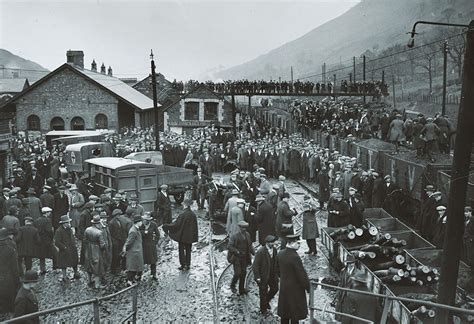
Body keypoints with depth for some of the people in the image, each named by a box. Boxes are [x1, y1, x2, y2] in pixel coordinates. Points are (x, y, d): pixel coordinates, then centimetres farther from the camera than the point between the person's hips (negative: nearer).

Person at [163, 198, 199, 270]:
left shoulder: (182, 214, -20)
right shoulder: (193, 214, -4)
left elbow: (176, 225, -17)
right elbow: (195, 227, 3)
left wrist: (166, 226, -6)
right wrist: (195, 236, 14)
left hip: (182, 236, -5)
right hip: (190, 237, 5)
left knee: (181, 250, 10)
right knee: (188, 251, 15)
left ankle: (183, 265, 13)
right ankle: (188, 265, 20)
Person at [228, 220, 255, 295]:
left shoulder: (247, 235, 6)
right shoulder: (234, 236, -12)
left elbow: (250, 245, 15)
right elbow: (229, 247, -14)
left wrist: (254, 252, -1)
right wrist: (237, 251, -23)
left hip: (244, 258, 5)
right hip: (236, 258, -5)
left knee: (243, 273, 8)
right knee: (238, 273, -9)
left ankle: (241, 289, 21)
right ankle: (232, 286, 18)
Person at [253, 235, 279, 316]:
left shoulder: (274, 250, -3)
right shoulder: (260, 252, -24)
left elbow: (276, 262, 8)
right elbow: (255, 265, -20)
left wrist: (277, 273, 6)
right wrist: (257, 277, -21)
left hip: (272, 275, 6)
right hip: (263, 276, -6)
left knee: (275, 288, 16)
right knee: (263, 292, 9)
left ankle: (266, 301, 43)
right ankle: (263, 309, 30)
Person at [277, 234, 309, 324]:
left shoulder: (280, 253, -4)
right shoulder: (295, 257, -27)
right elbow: (302, 274, -21)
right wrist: (308, 287, -8)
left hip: (283, 287, 7)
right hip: (295, 289, -7)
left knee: (284, 311, 19)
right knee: (295, 313, 8)